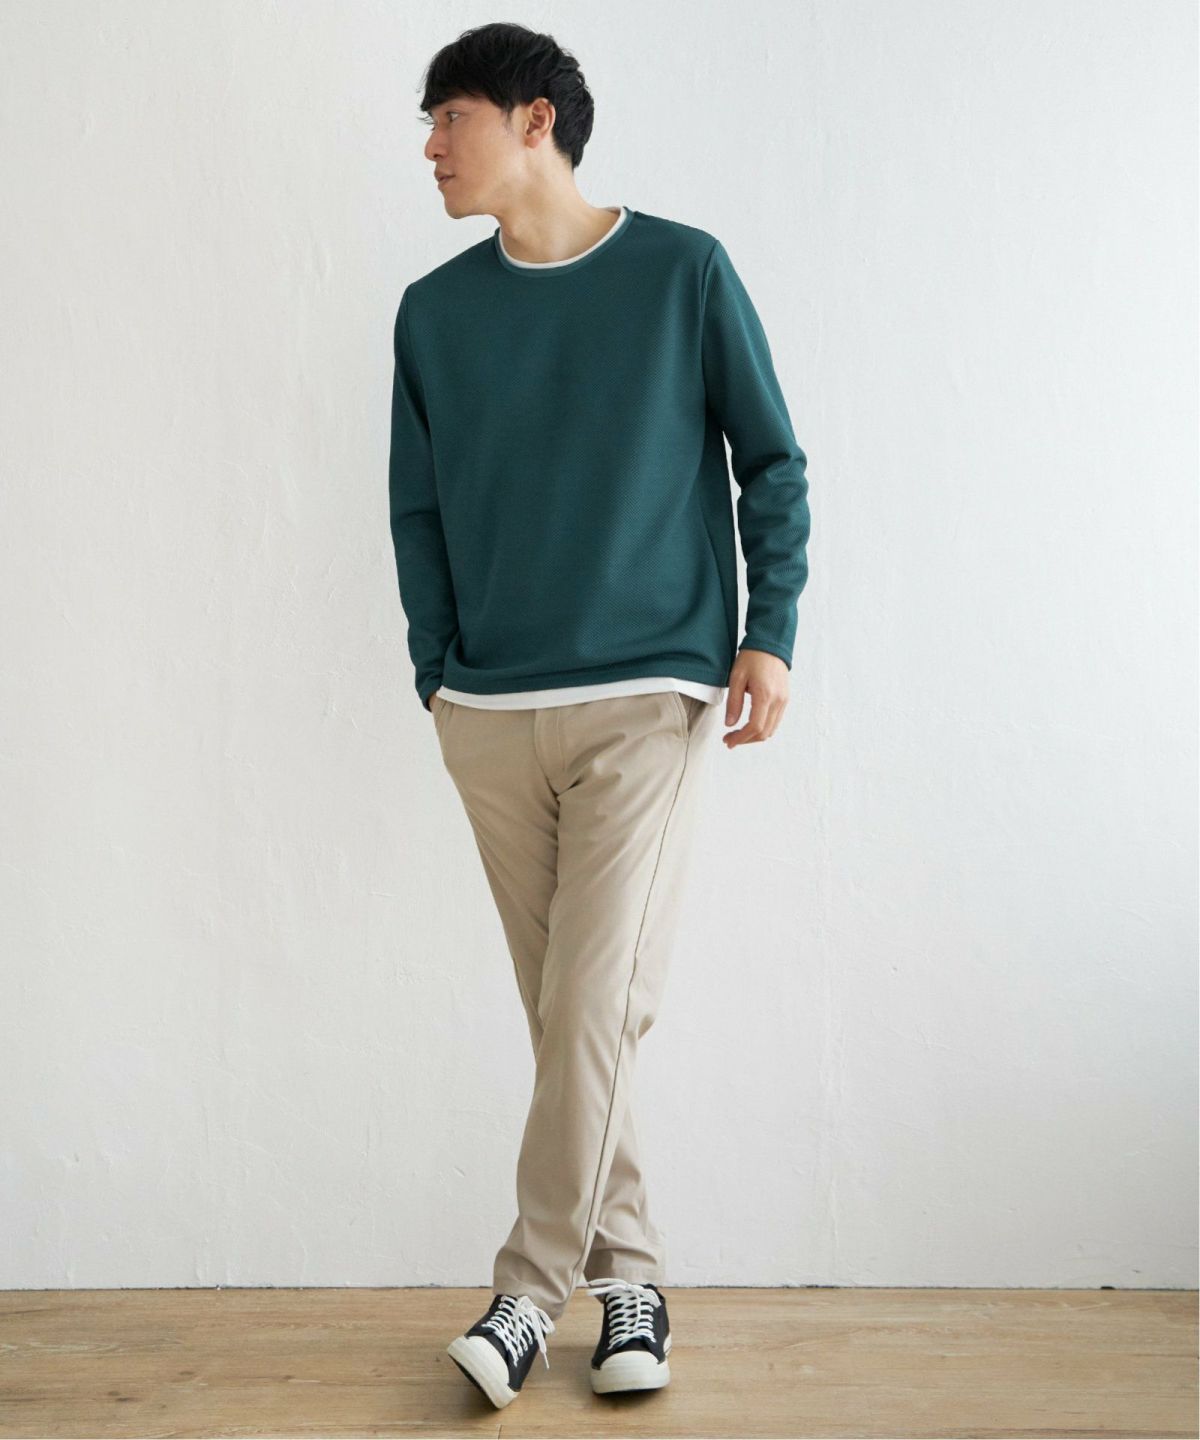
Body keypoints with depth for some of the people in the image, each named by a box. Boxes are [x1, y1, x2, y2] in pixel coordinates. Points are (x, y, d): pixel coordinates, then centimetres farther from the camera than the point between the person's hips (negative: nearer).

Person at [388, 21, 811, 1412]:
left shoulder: (684, 271, 2)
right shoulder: (434, 311, 11)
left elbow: (772, 464, 4)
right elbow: (416, 509, 14)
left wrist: (769, 632, -5)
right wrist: (436, 670, 6)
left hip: (645, 698, -3)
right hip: (490, 717, 4)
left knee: (595, 1005, -9)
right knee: (565, 1014, 7)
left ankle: (532, 1285, 5)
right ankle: (626, 1267, 21)